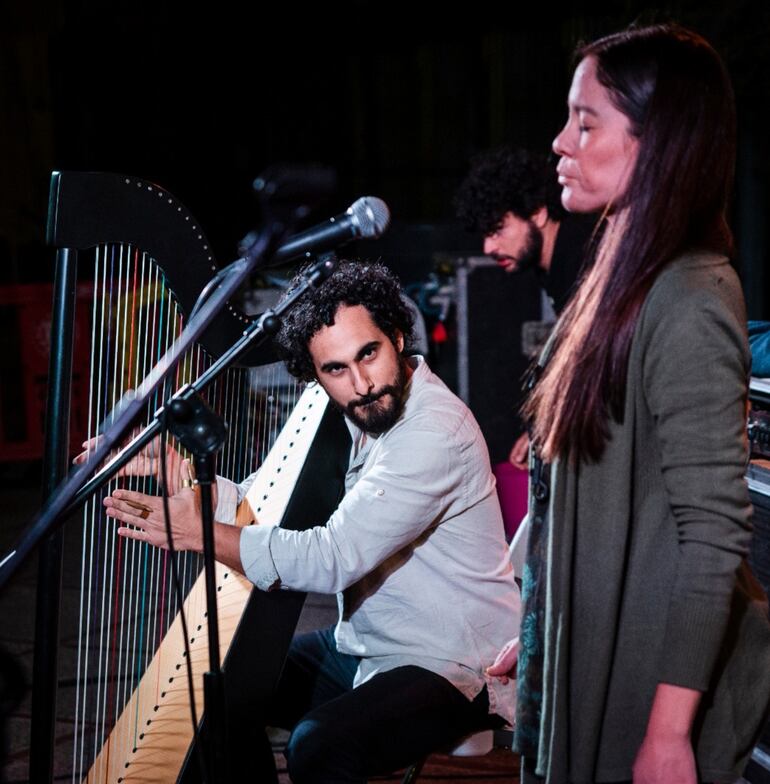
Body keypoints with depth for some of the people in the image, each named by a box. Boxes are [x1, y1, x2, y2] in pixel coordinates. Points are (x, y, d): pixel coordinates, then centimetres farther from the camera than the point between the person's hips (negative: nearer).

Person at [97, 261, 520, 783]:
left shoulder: (435, 431, -25)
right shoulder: (364, 415, 2)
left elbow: (335, 558, -29)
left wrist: (201, 533, -25)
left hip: (454, 669, -9)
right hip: (364, 646, 9)